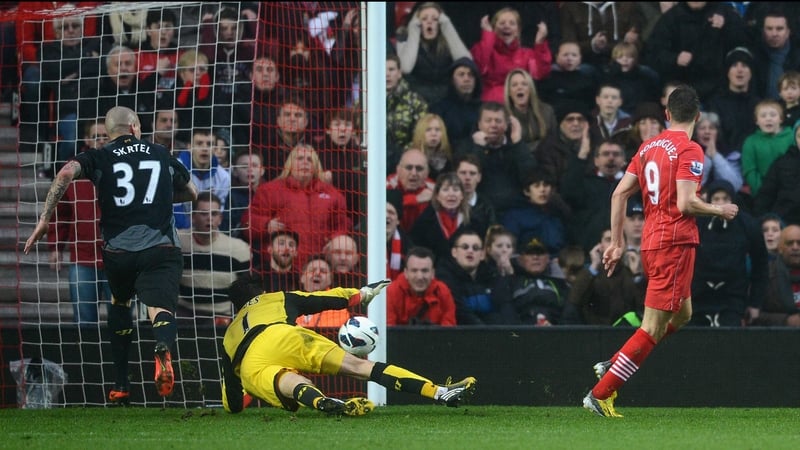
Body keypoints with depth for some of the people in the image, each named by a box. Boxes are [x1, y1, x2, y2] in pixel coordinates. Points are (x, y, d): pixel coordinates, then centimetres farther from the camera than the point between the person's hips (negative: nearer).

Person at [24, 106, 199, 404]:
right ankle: (163, 349, -49)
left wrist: (44, 219, -11)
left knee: (120, 303, 28)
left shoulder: (100, 158, 8)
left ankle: (121, 386, 27)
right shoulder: (162, 156, 16)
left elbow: (67, 173, -14)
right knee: (160, 310, -10)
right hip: (161, 250, -1)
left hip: (118, 252, 1)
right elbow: (192, 193, 31)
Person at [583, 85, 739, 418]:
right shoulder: (689, 150, -12)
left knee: (681, 314, 22)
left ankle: (613, 366, 14)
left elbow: (619, 194, 10)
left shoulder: (649, 147, 11)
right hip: (676, 243, -9)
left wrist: (617, 242, 15)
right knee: (653, 328, -6)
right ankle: (600, 395, -8)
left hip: (651, 241, 9)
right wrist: (720, 210, -3)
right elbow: (686, 203, -20)